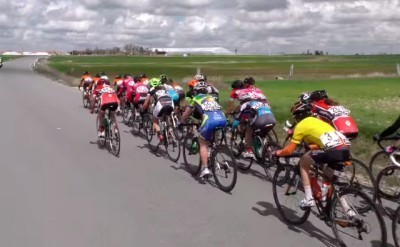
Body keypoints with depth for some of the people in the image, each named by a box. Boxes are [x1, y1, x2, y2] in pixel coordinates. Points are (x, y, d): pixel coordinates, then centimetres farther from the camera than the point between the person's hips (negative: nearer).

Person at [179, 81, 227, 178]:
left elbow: (186, 114, 31)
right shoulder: (211, 97, 34)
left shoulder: (195, 98, 24)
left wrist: (180, 123, 49)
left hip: (209, 120, -4)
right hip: (222, 119, 4)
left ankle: (205, 168, -2)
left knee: (203, 144, 11)